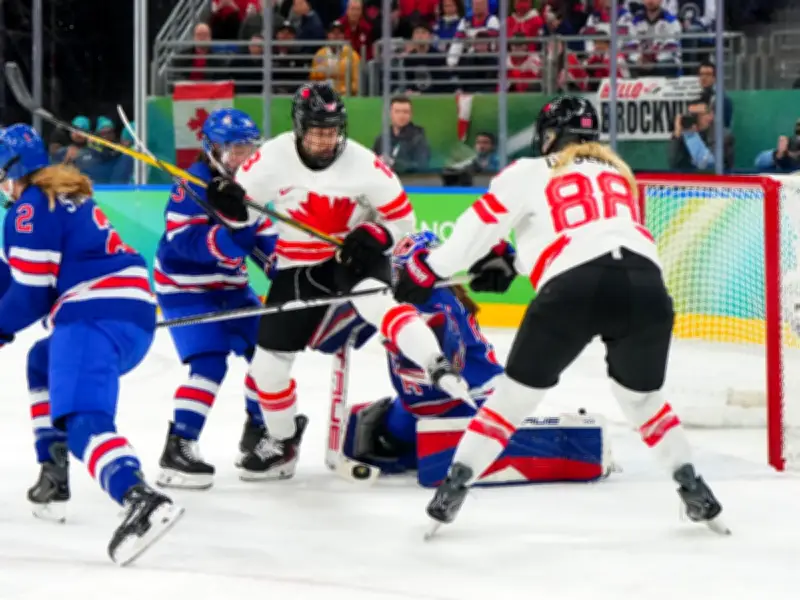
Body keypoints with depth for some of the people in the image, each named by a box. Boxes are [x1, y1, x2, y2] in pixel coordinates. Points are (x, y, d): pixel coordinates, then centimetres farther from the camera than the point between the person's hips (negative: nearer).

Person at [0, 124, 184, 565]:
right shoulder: (70, 196, 25)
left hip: (96, 317, -10)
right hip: (136, 312, 10)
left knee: (83, 419, -25)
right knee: (44, 364, 34)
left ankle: (140, 499, -52)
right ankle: (54, 473, 27)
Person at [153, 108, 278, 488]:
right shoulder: (195, 184, -19)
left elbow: (265, 237, 12)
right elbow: (184, 239, -30)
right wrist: (226, 234, -43)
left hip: (230, 287, 8)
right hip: (185, 287, -8)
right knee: (209, 363, -21)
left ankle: (257, 432, 25)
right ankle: (177, 449, -18)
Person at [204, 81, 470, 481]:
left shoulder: (364, 165, -17)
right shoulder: (272, 159, -14)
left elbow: (401, 216, -7)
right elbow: (244, 207, 0)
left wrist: (373, 237, -25)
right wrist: (230, 202, -23)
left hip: (353, 256, -3)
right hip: (297, 266, 3)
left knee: (374, 302, -38)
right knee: (268, 360, 5)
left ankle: (438, 368, -48)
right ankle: (283, 438, 29)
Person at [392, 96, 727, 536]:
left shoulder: (530, 173, 20)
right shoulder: (619, 173, 33)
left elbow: (479, 226, 17)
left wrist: (426, 270, 29)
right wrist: (514, 263, 44)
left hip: (574, 288, -3)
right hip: (646, 283, 3)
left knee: (518, 392, 15)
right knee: (642, 397, 26)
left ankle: (456, 483, 15)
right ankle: (692, 490, 19)